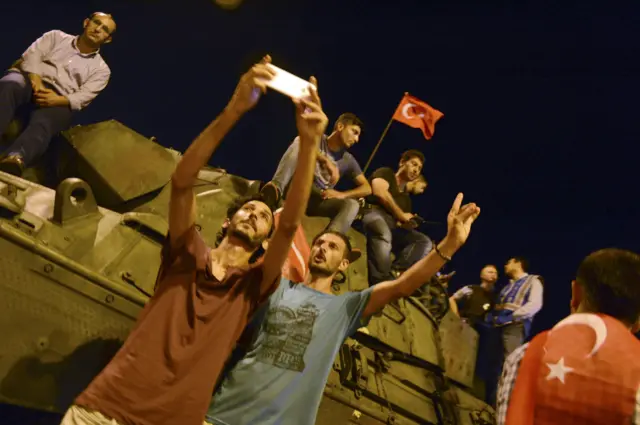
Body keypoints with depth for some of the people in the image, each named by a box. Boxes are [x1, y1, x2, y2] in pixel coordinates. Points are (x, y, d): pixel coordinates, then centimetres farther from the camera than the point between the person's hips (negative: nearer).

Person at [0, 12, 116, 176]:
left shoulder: (101, 69, 18)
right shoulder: (57, 36, 22)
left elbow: (83, 96, 1)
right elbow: (32, 54, 5)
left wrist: (58, 100, -20)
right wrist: (36, 81, -15)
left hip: (58, 100, -1)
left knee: (42, 124, -36)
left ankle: (15, 159, -69)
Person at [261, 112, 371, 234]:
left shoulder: (348, 160, 13)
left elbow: (367, 188, 8)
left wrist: (341, 195, -10)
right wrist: (327, 161, -30)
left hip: (318, 200, 2)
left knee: (352, 204, -27)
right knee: (299, 143, -21)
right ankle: (276, 186, -43)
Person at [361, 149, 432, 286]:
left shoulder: (406, 197, 33)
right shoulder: (385, 173, 17)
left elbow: (402, 222, 25)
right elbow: (380, 193, -4)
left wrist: (406, 222, 0)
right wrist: (401, 216, 1)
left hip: (393, 226, 7)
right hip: (374, 213, -6)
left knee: (425, 241, -16)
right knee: (383, 233, -42)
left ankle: (394, 272, -36)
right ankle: (380, 283, -48)